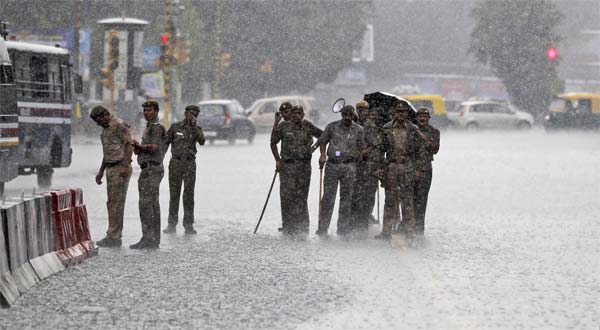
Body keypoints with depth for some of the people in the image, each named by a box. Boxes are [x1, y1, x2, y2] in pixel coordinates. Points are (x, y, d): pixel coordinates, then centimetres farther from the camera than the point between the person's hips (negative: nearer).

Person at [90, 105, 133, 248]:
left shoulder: (120, 126, -11)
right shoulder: (106, 128, 19)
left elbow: (128, 145, -18)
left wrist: (126, 166, -27)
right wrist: (101, 171, 25)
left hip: (120, 169, -10)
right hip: (111, 169, 10)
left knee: (116, 203, -10)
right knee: (111, 203, 9)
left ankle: (113, 237, -11)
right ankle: (115, 236, 11)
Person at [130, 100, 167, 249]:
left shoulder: (157, 127, -10)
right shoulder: (149, 127, 21)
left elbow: (153, 147, -22)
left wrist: (139, 146, -8)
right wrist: (138, 148, 2)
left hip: (152, 169, -10)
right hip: (151, 170, 10)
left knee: (146, 203, -12)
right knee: (153, 205, 10)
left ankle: (147, 238, -15)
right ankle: (154, 240, 11)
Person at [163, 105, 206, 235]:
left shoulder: (196, 129, 7)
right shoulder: (175, 127, 5)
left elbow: (202, 141, -11)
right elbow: (165, 143, 8)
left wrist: (194, 126, -16)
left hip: (189, 164, 0)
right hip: (175, 162, 0)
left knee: (189, 195, -2)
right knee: (174, 194, 2)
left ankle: (188, 225, 1)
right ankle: (172, 224, 7)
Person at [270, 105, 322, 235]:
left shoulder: (307, 126, 6)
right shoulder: (283, 126, 3)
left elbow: (323, 136, 18)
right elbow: (273, 142, 12)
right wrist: (277, 160, 4)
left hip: (304, 166, 1)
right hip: (287, 165, -1)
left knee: (301, 197, 0)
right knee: (287, 196, -6)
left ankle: (302, 227, 4)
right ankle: (288, 226, 0)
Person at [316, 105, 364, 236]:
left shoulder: (358, 130, 5)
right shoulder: (332, 127, 5)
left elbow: (361, 148, 9)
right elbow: (322, 140, 14)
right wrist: (323, 154, -2)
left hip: (349, 167, 0)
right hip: (332, 165, 0)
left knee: (346, 198, 4)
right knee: (328, 197, -2)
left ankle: (343, 227, 11)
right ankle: (322, 227, 1)